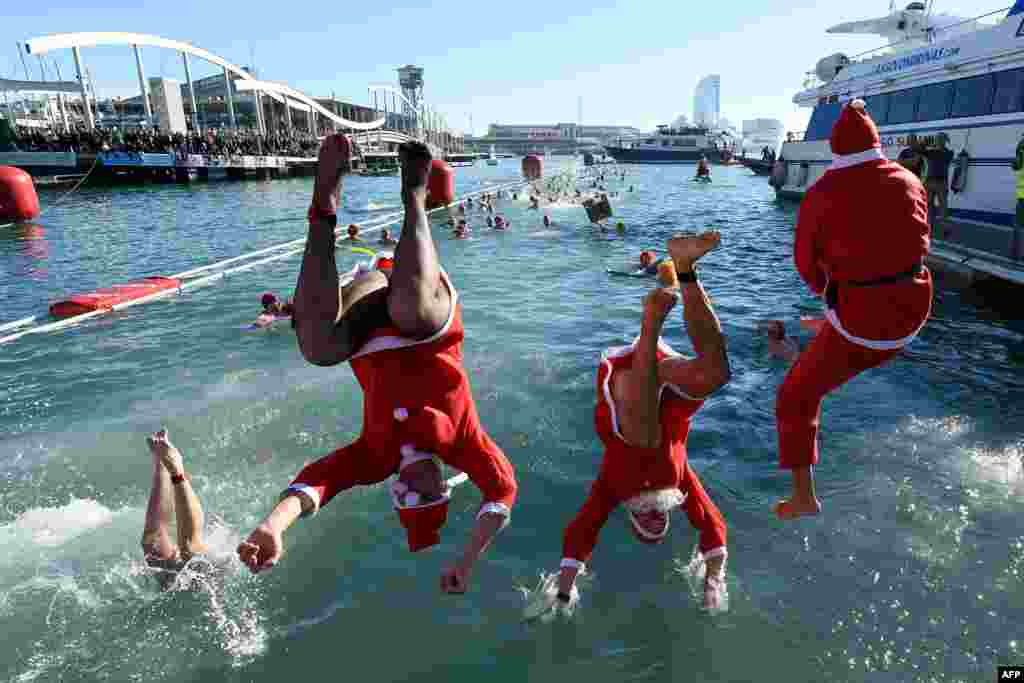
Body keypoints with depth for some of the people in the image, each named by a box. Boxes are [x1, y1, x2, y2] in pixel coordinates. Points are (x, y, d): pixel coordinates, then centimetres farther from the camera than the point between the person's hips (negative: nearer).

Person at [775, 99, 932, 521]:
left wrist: (824, 287, 20)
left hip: (861, 320, -5)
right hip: (914, 308, 6)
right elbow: (921, 242, 14)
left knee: (796, 398, 8)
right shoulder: (908, 181, -1)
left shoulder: (822, 193, -13)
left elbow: (806, 260, -2)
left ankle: (804, 497, 13)